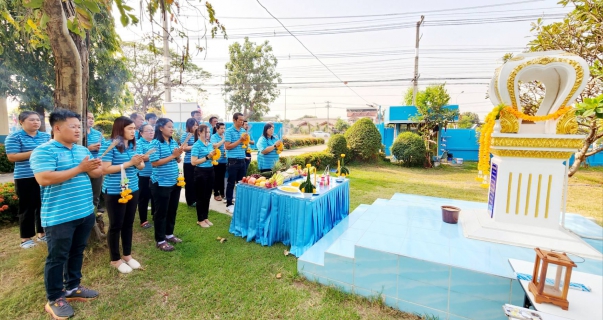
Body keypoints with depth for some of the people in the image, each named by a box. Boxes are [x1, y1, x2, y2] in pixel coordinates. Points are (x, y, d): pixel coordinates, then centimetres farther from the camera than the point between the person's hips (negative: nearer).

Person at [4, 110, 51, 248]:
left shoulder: (46, 136, 10)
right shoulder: (14, 137, -4)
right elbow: (12, 157, -12)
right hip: (25, 178, -4)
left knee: (43, 205, 11)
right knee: (27, 207, 3)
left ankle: (42, 233, 24)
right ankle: (25, 237, 15)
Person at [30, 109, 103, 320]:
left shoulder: (83, 150, 10)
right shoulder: (43, 151, -12)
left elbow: (97, 173, 11)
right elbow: (44, 179, -24)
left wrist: (93, 168, -13)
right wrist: (79, 169, -23)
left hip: (85, 212, 7)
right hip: (59, 216, -7)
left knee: (77, 252, 18)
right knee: (57, 257, 6)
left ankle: (73, 287, 35)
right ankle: (54, 299, 22)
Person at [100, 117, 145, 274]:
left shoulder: (133, 145, 5)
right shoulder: (109, 145, -14)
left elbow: (141, 166, 10)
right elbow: (105, 170, -19)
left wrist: (138, 162, -13)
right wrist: (129, 163, -22)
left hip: (132, 190, 6)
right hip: (115, 192, -6)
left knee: (128, 224, 16)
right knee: (116, 225, 7)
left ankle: (127, 255, 31)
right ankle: (115, 259, 24)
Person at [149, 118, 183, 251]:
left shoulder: (174, 142, 7)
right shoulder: (156, 143, -12)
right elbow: (154, 163, -18)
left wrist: (178, 155, -10)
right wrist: (172, 155, -19)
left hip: (175, 182, 7)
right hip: (161, 183, -7)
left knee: (172, 210, 16)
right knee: (161, 212, 5)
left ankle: (169, 234, 33)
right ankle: (160, 240, 18)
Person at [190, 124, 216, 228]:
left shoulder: (210, 144, 8)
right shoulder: (196, 145, -12)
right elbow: (193, 162, -17)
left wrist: (214, 156, 0)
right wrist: (207, 157, -19)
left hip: (210, 171, 7)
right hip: (201, 172, -7)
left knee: (208, 196, 14)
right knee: (201, 196, 5)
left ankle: (205, 217, 28)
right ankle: (200, 220, 19)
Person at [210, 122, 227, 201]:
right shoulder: (214, 136, -5)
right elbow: (215, 146, -20)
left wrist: (227, 151, -4)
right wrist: (223, 140, -13)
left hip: (224, 160, 4)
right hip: (217, 160, -4)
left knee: (222, 177, 12)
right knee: (216, 178, 4)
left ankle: (222, 193, 24)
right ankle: (216, 194, 15)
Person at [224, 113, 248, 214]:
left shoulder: (244, 131, 10)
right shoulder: (229, 131, -8)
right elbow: (227, 146, -14)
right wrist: (240, 140, -16)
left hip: (242, 160, 6)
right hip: (233, 160, -6)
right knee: (231, 183, 3)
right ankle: (229, 204, 13)